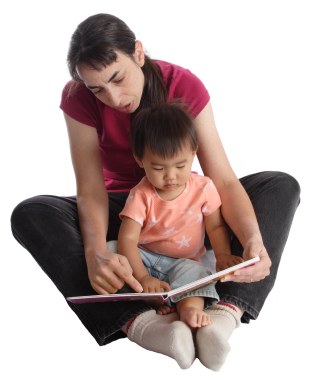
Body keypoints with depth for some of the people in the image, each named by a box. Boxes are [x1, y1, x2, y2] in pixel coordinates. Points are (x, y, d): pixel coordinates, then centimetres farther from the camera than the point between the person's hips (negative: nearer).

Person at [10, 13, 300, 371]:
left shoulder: (184, 86, -20)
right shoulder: (78, 98, -19)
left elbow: (224, 180, -25)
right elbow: (90, 191, -23)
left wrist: (253, 241, -44)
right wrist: (95, 250, -46)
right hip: (122, 210, 0)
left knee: (282, 186, -23)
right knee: (30, 214, -30)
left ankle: (228, 309, -43)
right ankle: (139, 321, -47)